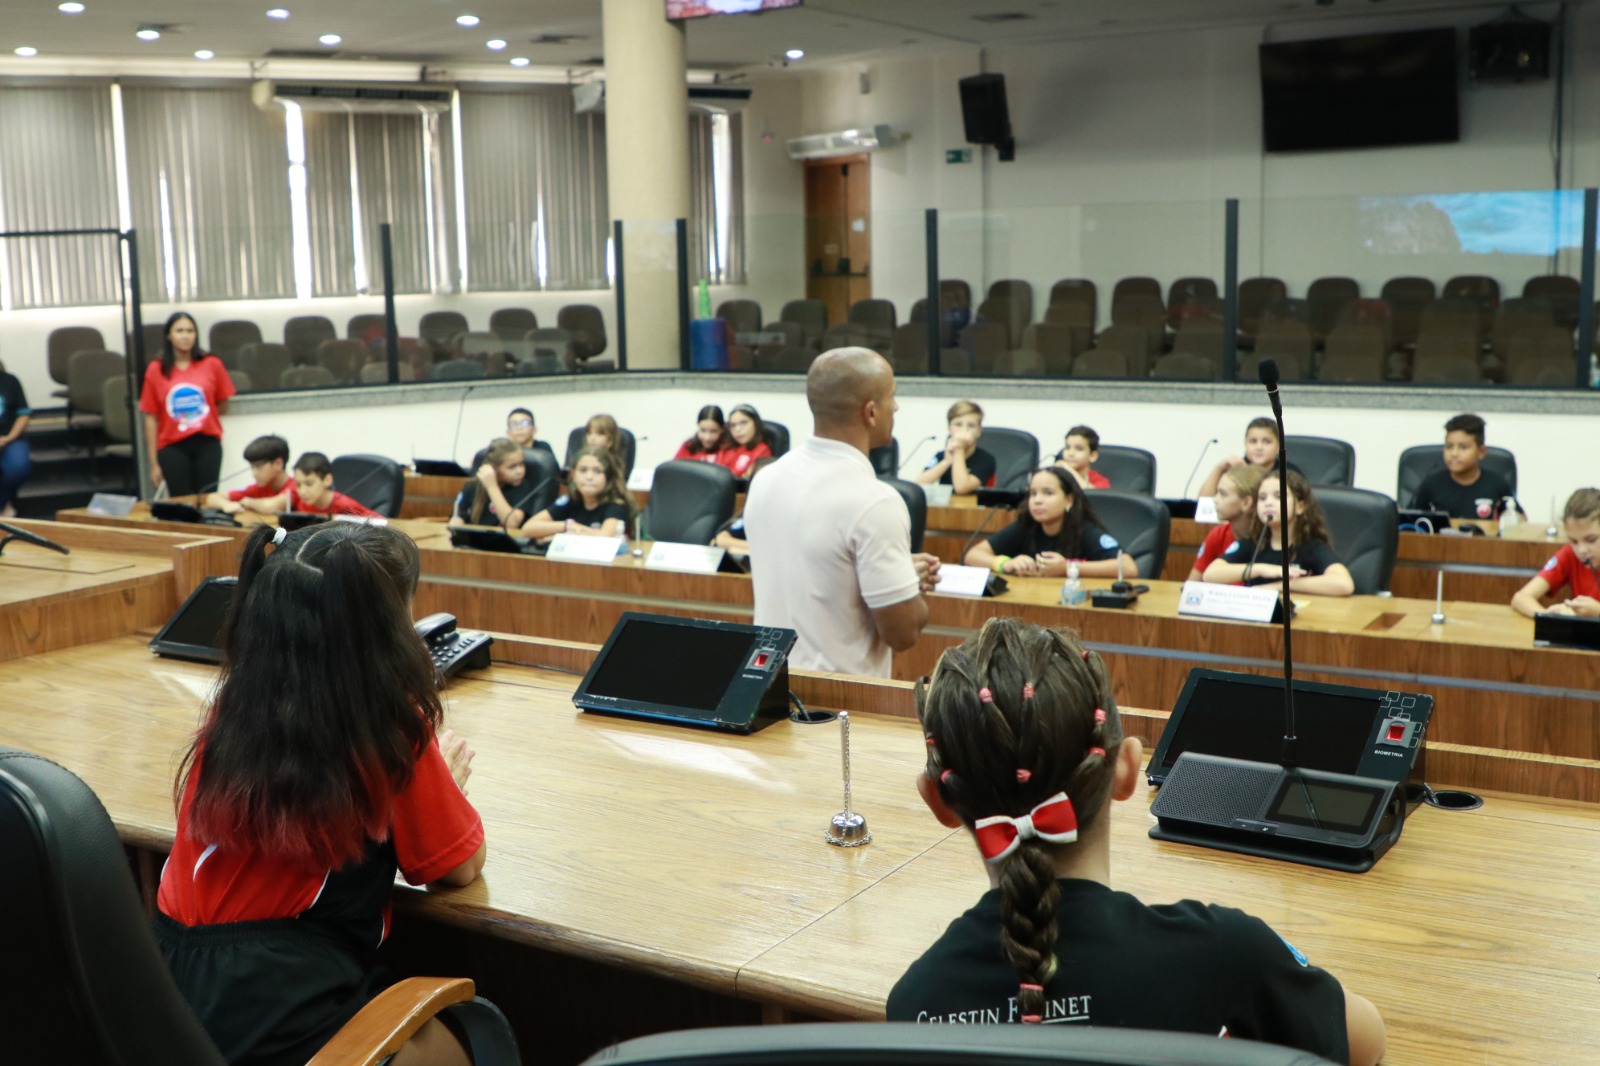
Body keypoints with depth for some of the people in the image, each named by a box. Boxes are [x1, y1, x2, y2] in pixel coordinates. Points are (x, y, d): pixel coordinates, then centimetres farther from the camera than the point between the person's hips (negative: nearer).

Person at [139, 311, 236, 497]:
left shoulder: (212, 365, 1)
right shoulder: (155, 370, -1)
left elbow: (223, 407, 14)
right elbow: (151, 418, 1)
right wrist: (154, 463, -1)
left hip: (207, 444, 1)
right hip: (173, 448, -1)